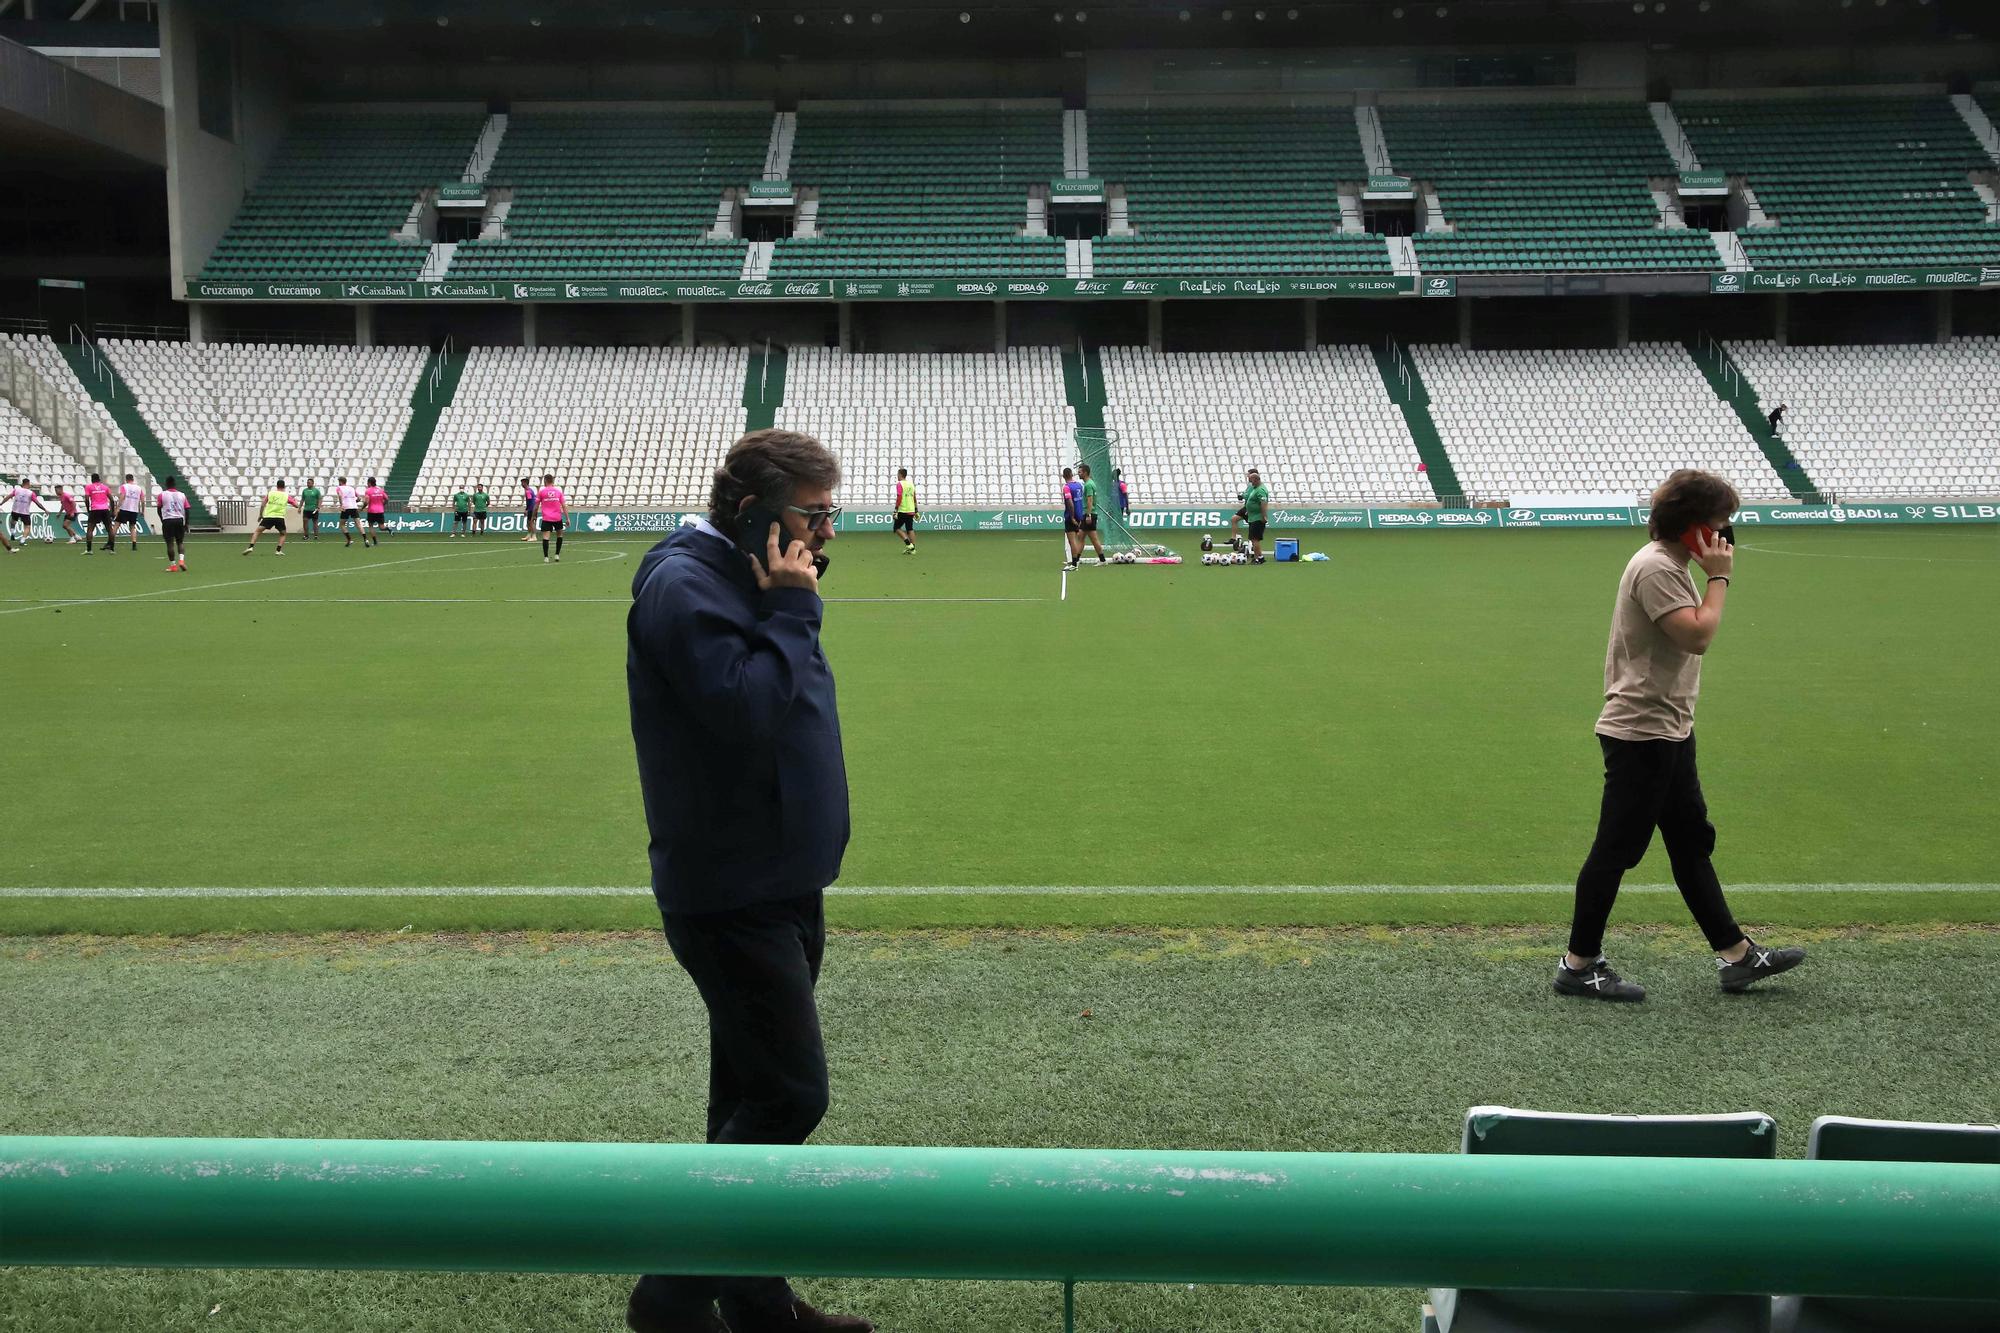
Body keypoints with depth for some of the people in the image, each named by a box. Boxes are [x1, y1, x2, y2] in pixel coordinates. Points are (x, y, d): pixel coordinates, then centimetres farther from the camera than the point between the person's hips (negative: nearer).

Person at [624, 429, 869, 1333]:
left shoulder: (745, 580, 12)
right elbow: (748, 707, -28)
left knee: (754, 1094, 15)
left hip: (781, 885, 10)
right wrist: (792, 608, -20)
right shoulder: (683, 586, -17)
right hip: (732, 895, -10)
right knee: (789, 1096, -8)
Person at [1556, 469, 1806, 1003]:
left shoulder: (1667, 565, 14)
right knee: (1616, 850, -3)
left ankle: (1736, 954, 26)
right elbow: (1698, 635, -25)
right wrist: (1720, 577, -16)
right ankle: (1579, 964, 6)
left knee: (1692, 843, 16)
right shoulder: (1655, 568, -19)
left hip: (1666, 733, 11)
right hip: (1640, 734, -11)